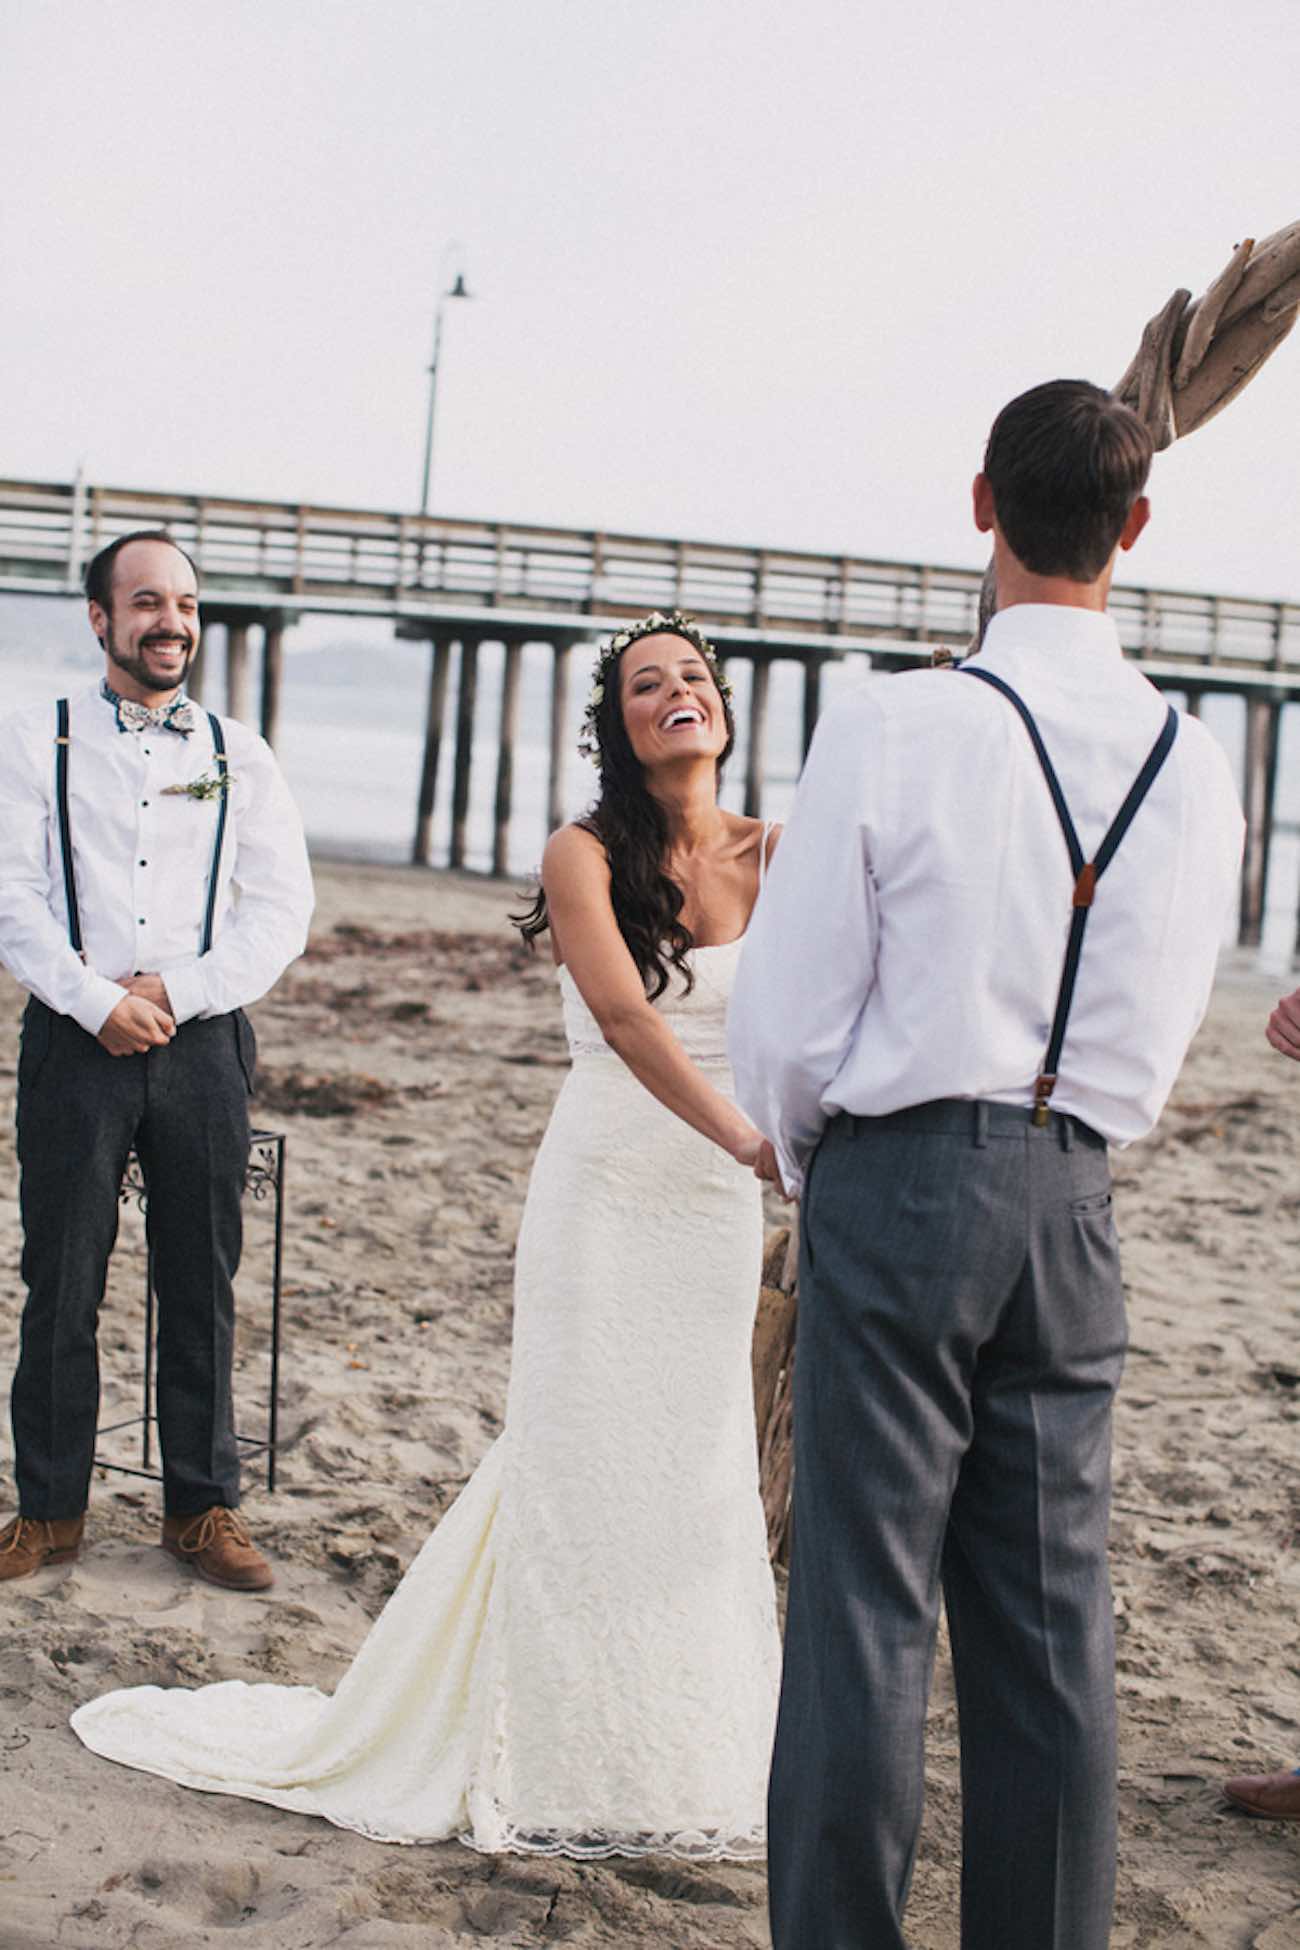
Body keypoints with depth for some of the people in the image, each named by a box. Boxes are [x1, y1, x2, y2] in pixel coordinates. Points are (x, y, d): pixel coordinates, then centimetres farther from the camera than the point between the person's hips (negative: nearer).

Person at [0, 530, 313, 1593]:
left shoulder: (239, 756, 10)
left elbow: (283, 909, 3)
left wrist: (175, 989, -9)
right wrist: (99, 1002, -13)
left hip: (204, 1042, 1)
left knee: (203, 1284, 5)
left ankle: (203, 1506, 17)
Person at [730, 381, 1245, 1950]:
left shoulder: (892, 727, -11)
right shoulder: (1194, 765, 4)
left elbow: (788, 1013, -8)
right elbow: (1159, 1034, 13)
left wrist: (800, 1161, 11)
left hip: (903, 1184, -4)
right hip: (1074, 1201, 5)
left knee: (865, 1602, 2)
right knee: (1051, 1615, 12)